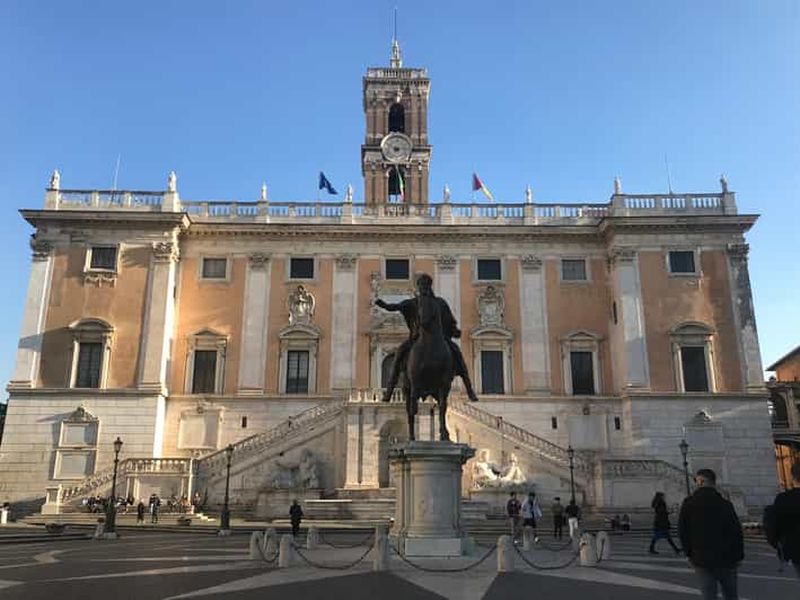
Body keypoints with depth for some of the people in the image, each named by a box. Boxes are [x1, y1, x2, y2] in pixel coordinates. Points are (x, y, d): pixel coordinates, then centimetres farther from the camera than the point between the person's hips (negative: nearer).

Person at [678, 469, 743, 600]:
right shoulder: (725, 504, -7)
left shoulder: (688, 504, -4)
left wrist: (689, 553, 8)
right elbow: (736, 532, -5)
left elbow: (682, 531, -2)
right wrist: (739, 556, 7)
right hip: (726, 559, 0)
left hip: (701, 559, 0)